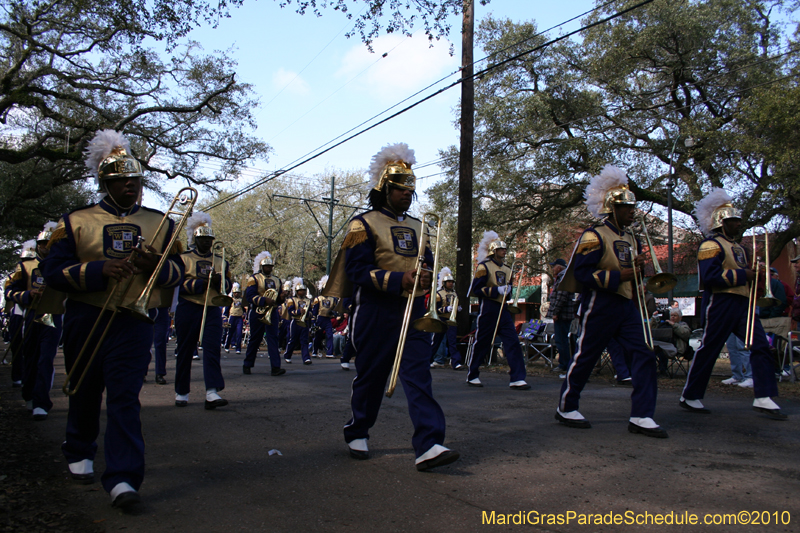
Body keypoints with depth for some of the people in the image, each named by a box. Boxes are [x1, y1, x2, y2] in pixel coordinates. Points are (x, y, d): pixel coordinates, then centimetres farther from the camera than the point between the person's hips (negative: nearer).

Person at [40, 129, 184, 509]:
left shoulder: (159, 223, 7)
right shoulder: (76, 222, 2)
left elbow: (177, 271, 8)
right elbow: (52, 271, -4)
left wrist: (154, 265, -15)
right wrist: (100, 270, -20)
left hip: (134, 323, -1)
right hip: (85, 321, 1)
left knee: (125, 397, -8)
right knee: (84, 392, 17)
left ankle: (122, 478, -7)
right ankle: (79, 454, 41)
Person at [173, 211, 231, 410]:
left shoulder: (220, 261, 15)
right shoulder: (183, 258, 4)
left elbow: (228, 285, 11)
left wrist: (218, 280, -11)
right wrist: (201, 282, -18)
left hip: (213, 310, 2)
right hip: (188, 309, -2)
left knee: (212, 349, -10)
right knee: (185, 351, 6)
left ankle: (212, 393, -16)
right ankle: (181, 392, 17)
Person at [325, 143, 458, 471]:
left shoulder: (416, 227, 17)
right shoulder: (364, 224, -3)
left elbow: (427, 264, 24)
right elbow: (357, 269, -13)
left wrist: (425, 278, -2)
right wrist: (399, 280, -23)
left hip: (414, 313, 5)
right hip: (377, 314, -5)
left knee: (419, 375, -7)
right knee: (370, 376, 7)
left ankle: (428, 446, -10)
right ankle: (357, 434, 28)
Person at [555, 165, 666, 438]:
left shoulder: (630, 239, 16)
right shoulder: (594, 236, -10)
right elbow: (582, 272, -19)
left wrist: (638, 267, 6)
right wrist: (618, 276, -22)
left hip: (627, 305, 8)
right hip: (600, 305, -8)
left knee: (644, 356, -3)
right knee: (585, 358, 2)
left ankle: (641, 416, 2)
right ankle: (566, 408, 18)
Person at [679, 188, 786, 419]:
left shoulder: (737, 248, 21)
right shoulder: (711, 245, -9)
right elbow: (710, 276, -21)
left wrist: (754, 274, 7)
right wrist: (742, 275, -18)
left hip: (742, 303, 9)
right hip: (720, 304, -9)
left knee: (760, 345, -3)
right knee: (708, 350, -2)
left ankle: (764, 398, -1)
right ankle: (689, 397, 10)